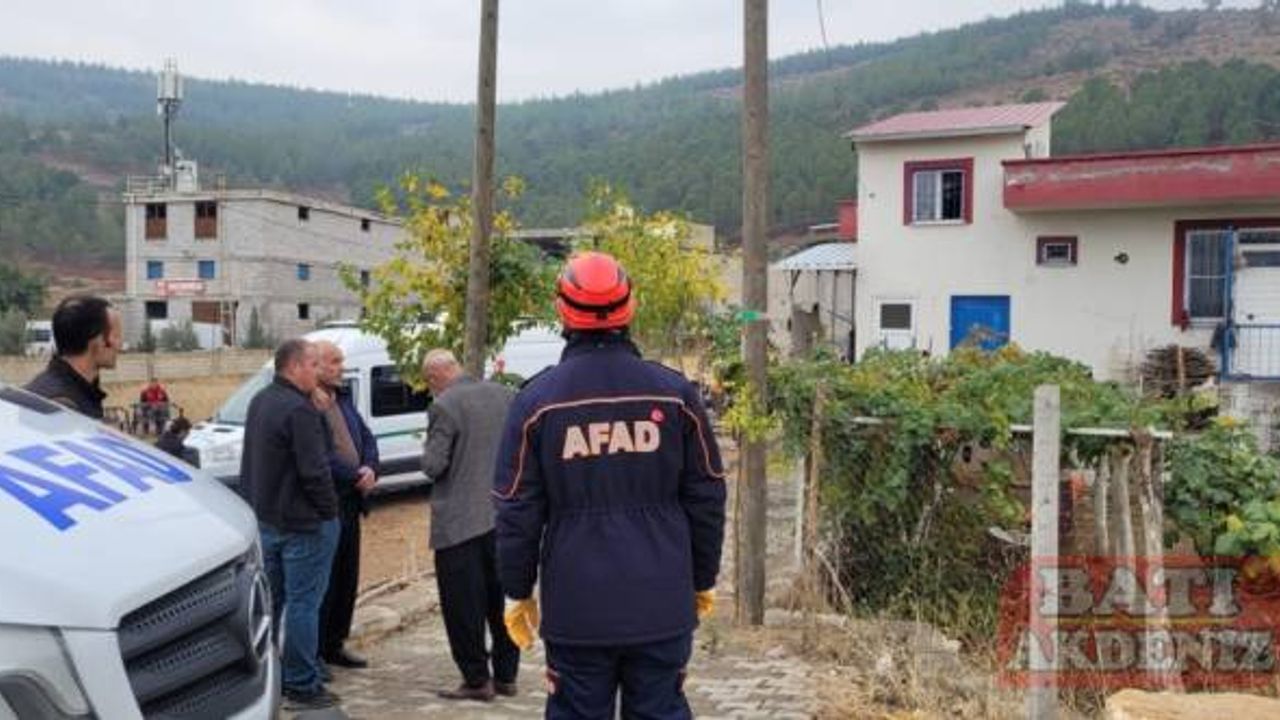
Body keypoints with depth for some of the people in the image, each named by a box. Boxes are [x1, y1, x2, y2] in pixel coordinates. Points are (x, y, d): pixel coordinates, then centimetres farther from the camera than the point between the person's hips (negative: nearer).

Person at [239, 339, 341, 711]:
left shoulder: (260, 401, 11)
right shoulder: (299, 410, -21)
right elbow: (314, 471, -23)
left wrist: (258, 503, 20)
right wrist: (330, 510, -11)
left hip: (265, 519, 10)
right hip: (302, 523, -9)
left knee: (269, 599, 18)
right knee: (303, 603, -1)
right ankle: (302, 684, 4)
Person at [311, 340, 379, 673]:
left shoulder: (343, 398, 13)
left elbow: (366, 437, 14)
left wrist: (370, 469, -4)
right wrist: (356, 477, -16)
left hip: (350, 502, 9)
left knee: (347, 579, 16)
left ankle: (334, 645, 28)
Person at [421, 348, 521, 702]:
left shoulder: (444, 407, -15)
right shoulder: (502, 394, 4)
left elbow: (433, 466, -15)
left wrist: (428, 452, 5)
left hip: (460, 522, -7)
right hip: (503, 516, 7)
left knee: (463, 606, 5)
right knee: (501, 599, 16)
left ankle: (477, 680, 11)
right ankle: (506, 675, 24)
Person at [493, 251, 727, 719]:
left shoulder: (537, 399, -5)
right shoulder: (675, 392, -1)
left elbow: (517, 511, -2)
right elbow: (706, 499, 3)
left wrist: (518, 591, 9)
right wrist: (703, 580, 15)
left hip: (575, 608, -1)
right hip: (663, 606, 1)